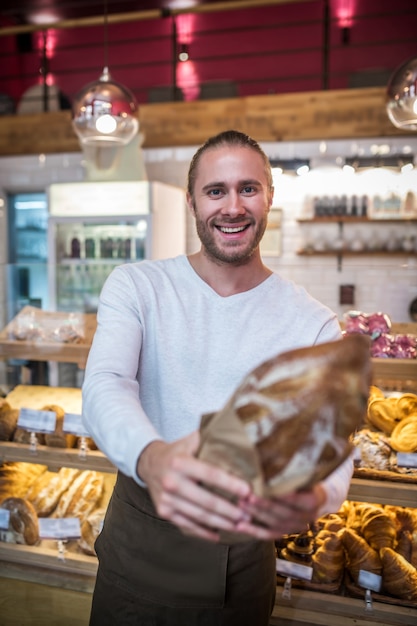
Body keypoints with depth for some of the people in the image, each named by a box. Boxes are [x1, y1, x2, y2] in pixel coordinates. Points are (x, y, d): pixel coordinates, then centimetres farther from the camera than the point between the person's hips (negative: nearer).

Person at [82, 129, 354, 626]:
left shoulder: (313, 324, -8)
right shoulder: (136, 286, -7)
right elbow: (104, 386, -21)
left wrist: (313, 496, -39)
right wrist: (150, 458, -44)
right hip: (139, 544, 0)